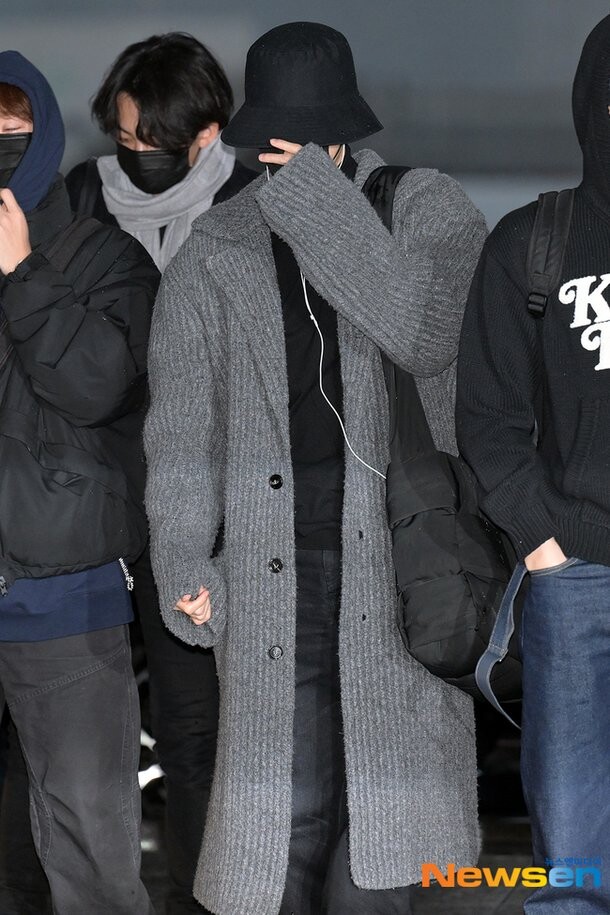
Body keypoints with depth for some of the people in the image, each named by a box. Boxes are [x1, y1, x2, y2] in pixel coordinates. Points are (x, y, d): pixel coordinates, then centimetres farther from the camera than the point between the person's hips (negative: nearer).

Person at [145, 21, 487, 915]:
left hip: (399, 560, -1)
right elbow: (181, 424, 8)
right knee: (286, 805, -5)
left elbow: (428, 334, -14)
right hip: (276, 570, 1)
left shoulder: (426, 208, 6)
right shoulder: (213, 257, 10)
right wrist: (185, 565, -5)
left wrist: (320, 203, -15)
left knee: (383, 824, -3)